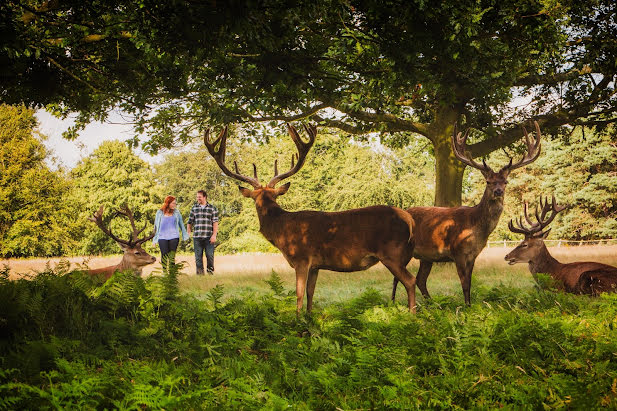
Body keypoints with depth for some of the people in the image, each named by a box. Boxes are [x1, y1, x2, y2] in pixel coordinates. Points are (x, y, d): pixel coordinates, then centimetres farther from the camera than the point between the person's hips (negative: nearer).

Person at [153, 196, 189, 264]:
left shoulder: (176, 212, 6)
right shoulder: (160, 213, 3)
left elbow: (181, 224, 16)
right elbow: (156, 225, 11)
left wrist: (185, 235, 18)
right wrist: (155, 239, 13)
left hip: (174, 237, 1)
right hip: (162, 238, -1)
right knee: (164, 256, -4)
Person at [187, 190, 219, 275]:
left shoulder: (212, 208, 5)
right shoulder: (194, 208, 13)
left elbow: (215, 223, 0)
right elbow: (190, 221, 17)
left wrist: (214, 235, -9)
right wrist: (189, 232, 9)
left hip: (208, 237, -2)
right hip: (197, 237, 2)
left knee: (210, 255, -6)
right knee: (198, 256, 1)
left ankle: (210, 271, 11)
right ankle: (200, 273, 9)